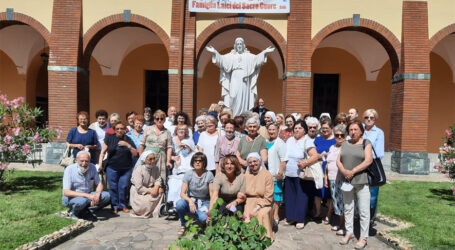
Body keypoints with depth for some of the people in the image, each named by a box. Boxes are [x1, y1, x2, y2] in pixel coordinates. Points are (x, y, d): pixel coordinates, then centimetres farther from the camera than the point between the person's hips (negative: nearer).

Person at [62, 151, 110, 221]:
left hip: (88, 196, 5)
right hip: (72, 197, -4)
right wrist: (87, 195, -34)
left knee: (106, 195, -18)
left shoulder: (92, 167, -5)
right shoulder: (69, 169, -17)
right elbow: (66, 192, -24)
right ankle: (74, 212, -5)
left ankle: (84, 212, -16)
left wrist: (97, 194, -22)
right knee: (82, 201, -37)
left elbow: (99, 184, 3)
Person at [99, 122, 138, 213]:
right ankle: (115, 206, 16)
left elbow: (135, 154, 2)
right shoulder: (110, 138, 5)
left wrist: (128, 145, -11)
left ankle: (123, 205, 15)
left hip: (126, 168, 0)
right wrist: (100, 164, -2)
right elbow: (103, 152, 6)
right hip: (112, 168, 0)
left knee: (123, 187, 0)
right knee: (113, 187, 3)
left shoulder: (128, 140, 6)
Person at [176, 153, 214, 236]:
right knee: (179, 204, -33)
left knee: (203, 218, -33)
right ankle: (183, 225, -3)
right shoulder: (188, 174, -6)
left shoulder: (209, 175, -7)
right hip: (190, 199, 1)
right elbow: (182, 193, -11)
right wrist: (190, 201, -32)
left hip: (204, 202, -1)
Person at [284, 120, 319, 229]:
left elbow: (315, 156, -18)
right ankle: (291, 217, 23)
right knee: (290, 196, 10)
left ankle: (300, 220, 13)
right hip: (289, 175, 6)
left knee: (301, 196, 2)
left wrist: (305, 162, -33)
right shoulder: (289, 140, 12)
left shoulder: (307, 141, -8)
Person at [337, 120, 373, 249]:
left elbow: (368, 160, -12)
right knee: (348, 208, 12)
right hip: (347, 181, 4)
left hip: (361, 181, -4)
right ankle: (349, 232, 25)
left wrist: (353, 171, -16)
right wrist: (344, 171, -12)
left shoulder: (366, 143, 0)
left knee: (364, 210, -1)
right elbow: (338, 161, 7)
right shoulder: (345, 144, 12)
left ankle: (363, 237, 10)